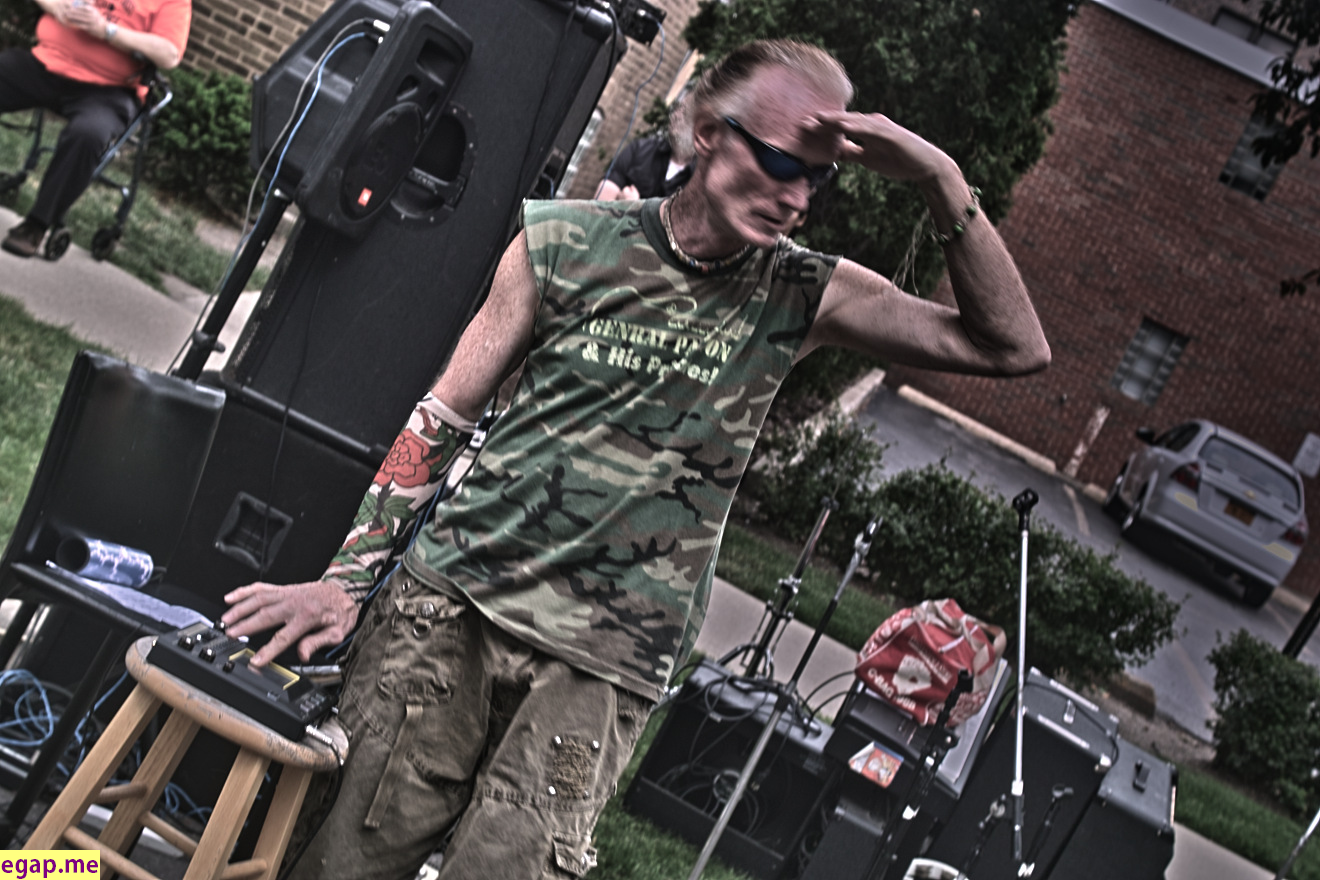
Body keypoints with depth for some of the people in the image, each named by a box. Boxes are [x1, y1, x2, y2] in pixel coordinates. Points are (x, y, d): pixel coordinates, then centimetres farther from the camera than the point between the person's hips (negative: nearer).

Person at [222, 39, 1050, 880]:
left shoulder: (801, 295, 5)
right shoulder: (565, 244, 2)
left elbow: (1013, 346, -1)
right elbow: (442, 420, 6)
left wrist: (941, 179, -11)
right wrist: (347, 576, 0)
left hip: (608, 667, 0)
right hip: (456, 598, 0)